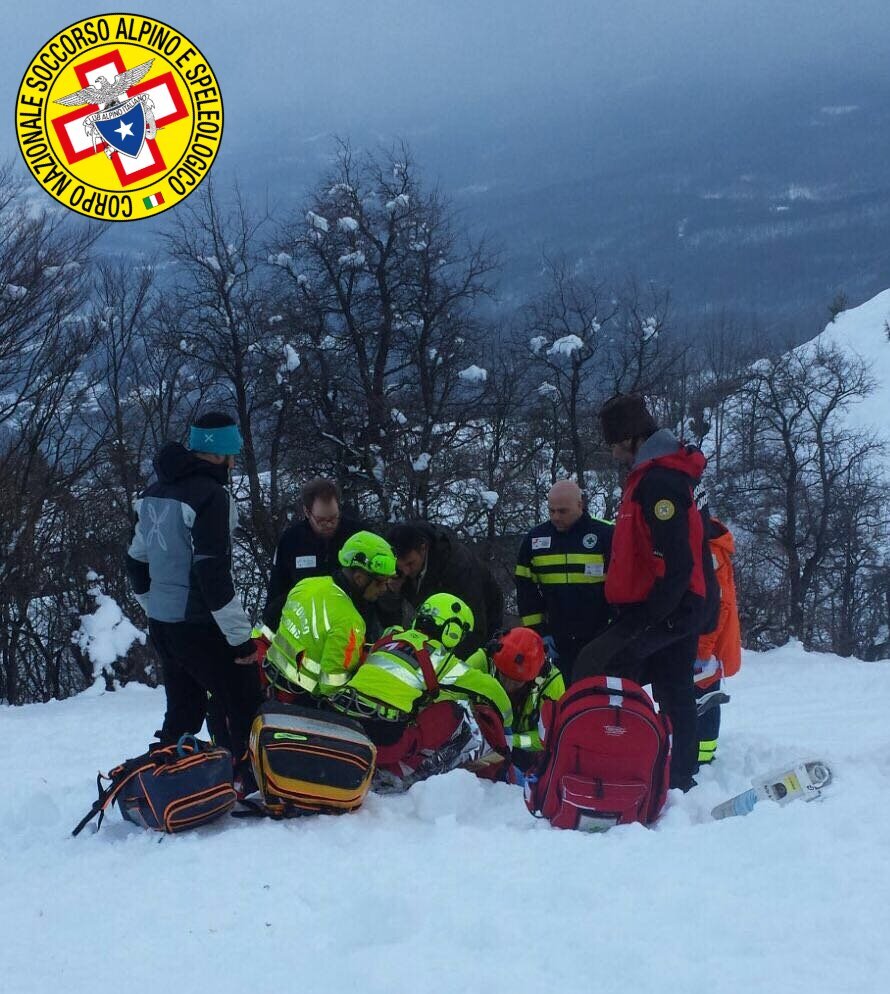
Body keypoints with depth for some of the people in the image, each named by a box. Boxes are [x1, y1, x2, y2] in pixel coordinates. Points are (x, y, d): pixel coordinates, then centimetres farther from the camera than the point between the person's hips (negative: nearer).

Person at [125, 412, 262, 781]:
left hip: (161, 624, 9)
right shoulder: (209, 495, -16)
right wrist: (240, 636, -18)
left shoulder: (154, 492, 11)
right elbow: (212, 573, -22)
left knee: (183, 710, 18)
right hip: (201, 627, -9)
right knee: (241, 708, -2)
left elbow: (137, 561, 17)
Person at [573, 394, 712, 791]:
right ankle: (681, 781, 20)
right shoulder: (652, 475, 16)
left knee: (592, 667, -15)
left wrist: (648, 616, -24)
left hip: (666, 610, -11)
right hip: (675, 610, 11)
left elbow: (677, 563, -25)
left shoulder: (658, 483, -19)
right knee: (674, 697, 13)